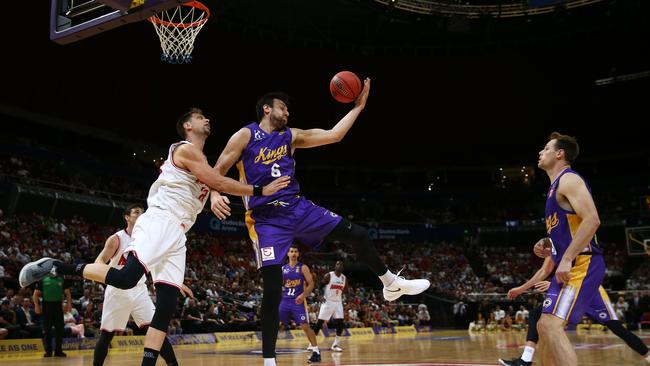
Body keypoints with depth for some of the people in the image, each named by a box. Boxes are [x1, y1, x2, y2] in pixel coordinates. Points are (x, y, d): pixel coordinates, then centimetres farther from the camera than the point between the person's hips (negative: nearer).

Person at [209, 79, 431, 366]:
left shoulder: (291, 136, 12)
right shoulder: (245, 135, -1)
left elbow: (334, 135, 8)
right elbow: (217, 171, -3)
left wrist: (358, 107, 4)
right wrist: (215, 195, -24)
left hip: (298, 208, 5)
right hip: (266, 219, -5)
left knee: (357, 234, 2)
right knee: (272, 290, -10)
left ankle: (391, 285, 25)